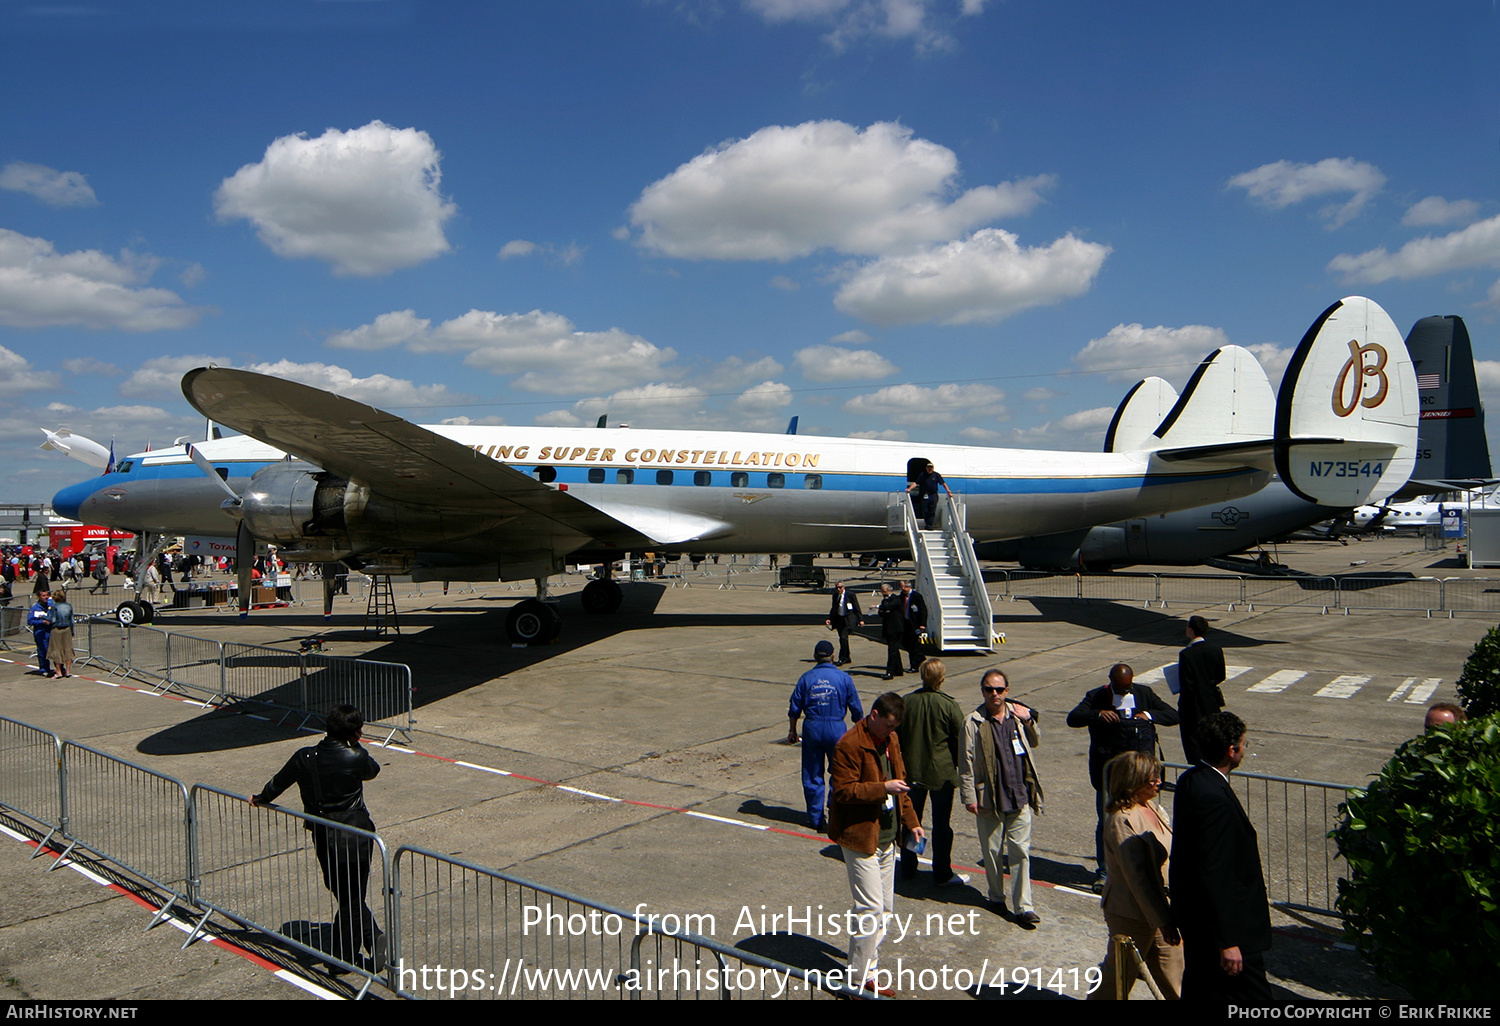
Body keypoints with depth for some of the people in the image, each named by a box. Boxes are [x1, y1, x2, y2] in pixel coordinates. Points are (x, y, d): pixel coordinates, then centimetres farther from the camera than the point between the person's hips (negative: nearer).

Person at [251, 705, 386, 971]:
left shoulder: (304, 758, -4)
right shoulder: (355, 758, -15)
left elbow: (278, 783, 12)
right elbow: (373, 770, 8)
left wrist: (260, 799, 32)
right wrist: (355, 746, 8)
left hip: (323, 837, 3)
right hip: (355, 836, -3)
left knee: (344, 895, 15)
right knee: (352, 897, 11)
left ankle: (373, 939, 13)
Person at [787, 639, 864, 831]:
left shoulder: (806, 678, 0)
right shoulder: (844, 678, -2)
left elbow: (794, 709, 3)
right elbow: (857, 710, 3)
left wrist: (792, 731, 16)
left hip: (812, 729, 1)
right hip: (836, 728, -1)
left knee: (812, 776, 11)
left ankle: (815, 818, 18)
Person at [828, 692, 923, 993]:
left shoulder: (890, 740, 8)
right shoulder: (849, 745, -19)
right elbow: (843, 791, -21)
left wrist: (911, 821, 12)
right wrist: (882, 788, -25)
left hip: (886, 836, 9)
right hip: (860, 837, -9)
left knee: (885, 909, 13)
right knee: (871, 909, -8)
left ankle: (868, 972, 26)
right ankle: (858, 980, 6)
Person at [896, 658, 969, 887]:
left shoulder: (907, 701, -6)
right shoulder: (949, 704, -14)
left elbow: (897, 736, 3)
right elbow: (960, 740, -7)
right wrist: (958, 768, 7)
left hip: (911, 771, 3)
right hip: (941, 773, -3)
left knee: (910, 819, 15)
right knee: (941, 823, 7)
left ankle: (908, 869, 25)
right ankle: (942, 874, 14)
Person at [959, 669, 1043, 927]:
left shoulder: (1017, 714, 3)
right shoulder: (974, 722, -8)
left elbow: (1034, 742, 19)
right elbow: (966, 763, -7)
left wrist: (1030, 721, 0)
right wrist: (969, 797, -9)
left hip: (1019, 796, 2)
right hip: (990, 799, -2)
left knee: (1021, 851, 3)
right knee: (992, 851, 11)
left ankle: (1023, 907, 10)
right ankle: (997, 898, 30)